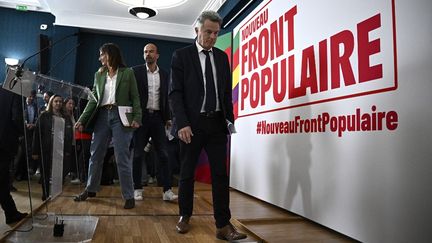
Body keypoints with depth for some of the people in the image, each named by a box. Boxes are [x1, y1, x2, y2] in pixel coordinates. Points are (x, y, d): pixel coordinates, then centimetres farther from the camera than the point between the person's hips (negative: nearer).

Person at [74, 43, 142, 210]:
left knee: (122, 158, -6)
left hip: (120, 116, -5)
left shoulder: (127, 73, 4)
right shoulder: (99, 75, 16)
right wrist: (82, 120, 6)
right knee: (95, 155, 11)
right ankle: (91, 189, 29)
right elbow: (93, 100, 14)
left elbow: (135, 97, 0)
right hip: (102, 116, 5)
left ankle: (129, 196, 3)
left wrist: (137, 118, -13)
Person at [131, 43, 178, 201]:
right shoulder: (136, 71, 3)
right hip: (141, 116, -2)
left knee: (163, 154, -2)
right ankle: (138, 188, 15)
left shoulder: (164, 74, 11)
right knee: (138, 154, 4)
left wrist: (167, 117, 8)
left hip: (157, 117, 2)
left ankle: (167, 190, 2)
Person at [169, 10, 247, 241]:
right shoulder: (181, 55, -1)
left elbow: (227, 91, 13)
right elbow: (175, 93, -7)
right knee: (187, 172, 10)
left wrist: (230, 118, 4)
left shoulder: (222, 57, 11)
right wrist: (182, 123, -17)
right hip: (192, 124, -3)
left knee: (220, 173, 0)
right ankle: (185, 216, 28)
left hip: (216, 123, 3)